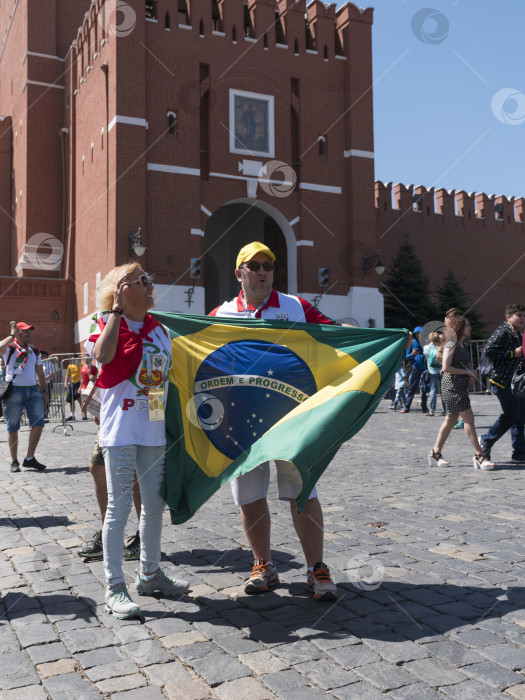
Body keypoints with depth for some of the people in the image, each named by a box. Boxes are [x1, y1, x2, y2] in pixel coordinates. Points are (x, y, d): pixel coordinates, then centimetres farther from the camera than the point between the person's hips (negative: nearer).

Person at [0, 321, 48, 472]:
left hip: (33, 390, 5)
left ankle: (30, 459, 6)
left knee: (38, 423, -4)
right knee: (12, 427, 1)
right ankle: (14, 461, 12)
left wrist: (44, 391, 15)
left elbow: (40, 372, 20)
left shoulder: (34, 351, 17)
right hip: (14, 390, -4)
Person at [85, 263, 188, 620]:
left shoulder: (160, 330, 12)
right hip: (121, 430, -6)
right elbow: (102, 354, -26)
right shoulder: (107, 324, -3)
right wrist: (117, 309, -18)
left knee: (155, 503, 14)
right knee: (119, 506, -2)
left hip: (154, 430, 6)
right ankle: (115, 587, 9)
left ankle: (150, 572, 31)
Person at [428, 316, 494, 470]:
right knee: (469, 418, -9)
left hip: (461, 386, 10)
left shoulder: (462, 345, 17)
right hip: (452, 386, -10)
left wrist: (473, 373, 5)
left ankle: (435, 453, 17)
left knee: (451, 419, 11)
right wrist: (467, 372, -14)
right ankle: (479, 455, -6)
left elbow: (467, 364, 27)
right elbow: (446, 367, -20)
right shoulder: (451, 344, -12)